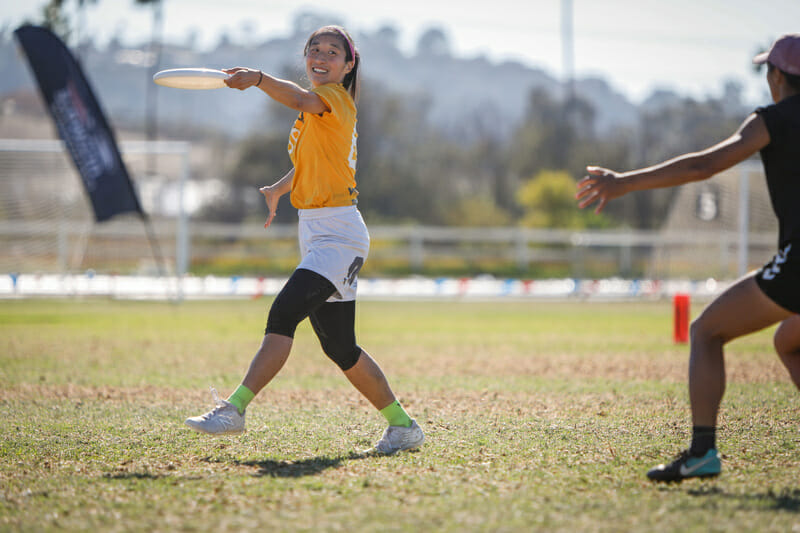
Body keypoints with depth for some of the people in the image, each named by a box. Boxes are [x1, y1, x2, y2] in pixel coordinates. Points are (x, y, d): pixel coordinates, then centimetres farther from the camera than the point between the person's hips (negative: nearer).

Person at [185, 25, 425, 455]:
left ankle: (234, 409, -28)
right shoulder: (316, 107, 19)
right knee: (339, 349, 11)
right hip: (314, 232, 10)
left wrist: (259, 79, -49)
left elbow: (300, 99, -33)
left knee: (283, 312, -24)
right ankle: (402, 426, 21)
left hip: (338, 234, -10)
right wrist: (279, 188, 22)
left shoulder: (335, 98, -8)